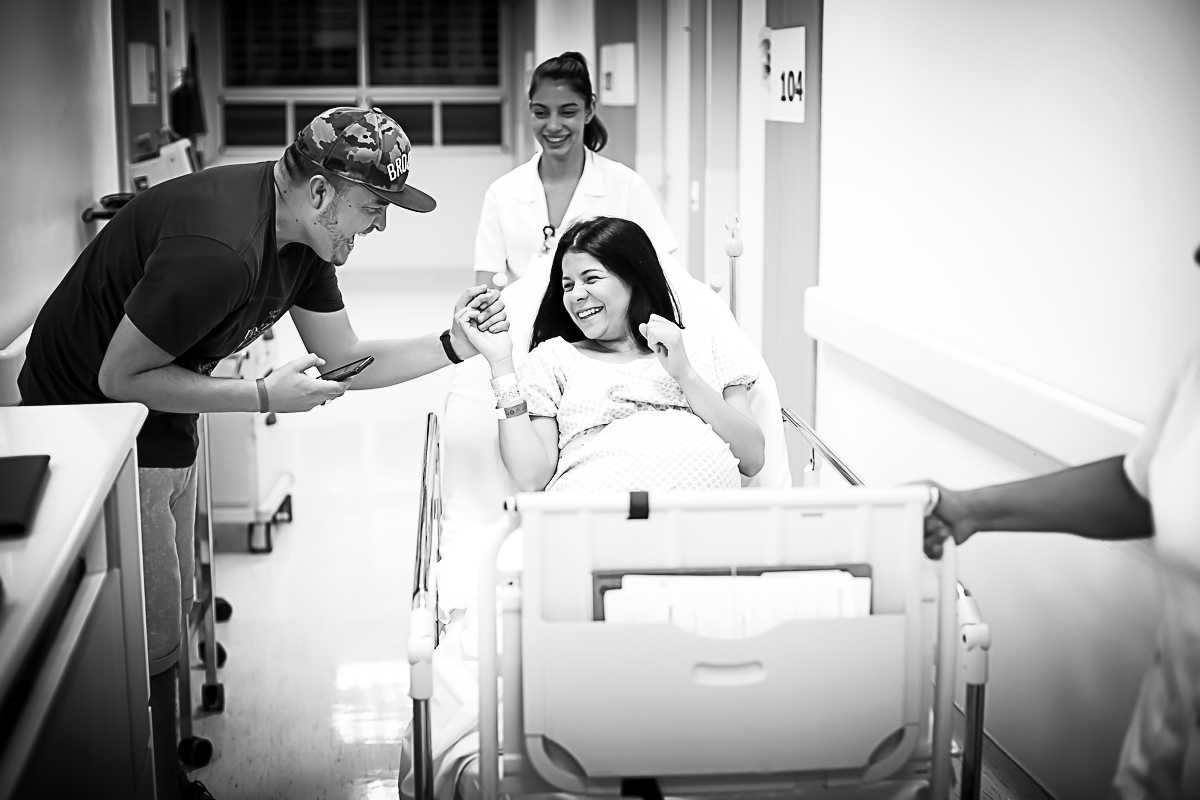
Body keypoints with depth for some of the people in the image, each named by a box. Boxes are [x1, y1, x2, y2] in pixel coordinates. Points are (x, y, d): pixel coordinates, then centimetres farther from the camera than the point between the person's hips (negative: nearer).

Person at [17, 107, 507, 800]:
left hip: (164, 427, 9)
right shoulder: (219, 249, -35)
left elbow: (344, 360, 2)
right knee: (148, 641, -1)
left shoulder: (300, 231, -5)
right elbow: (120, 377, -27)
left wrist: (456, 344, -12)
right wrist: (265, 396, -25)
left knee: (172, 614, 17)